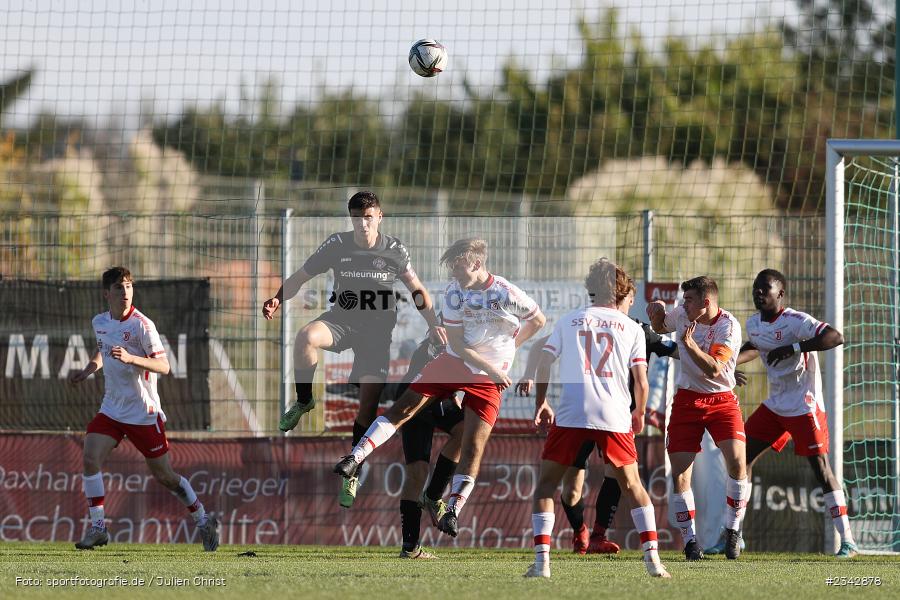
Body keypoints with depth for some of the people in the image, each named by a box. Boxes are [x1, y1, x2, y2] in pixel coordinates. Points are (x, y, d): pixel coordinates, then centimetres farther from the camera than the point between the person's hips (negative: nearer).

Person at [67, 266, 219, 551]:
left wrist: (130, 358, -32)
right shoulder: (100, 322, 4)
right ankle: (97, 528, -8)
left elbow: (163, 366, -18)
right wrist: (88, 370, 8)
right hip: (111, 408, 5)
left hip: (143, 412, -5)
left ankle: (203, 521, 22)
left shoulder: (142, 325, -14)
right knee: (90, 459, -15)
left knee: (164, 475, 2)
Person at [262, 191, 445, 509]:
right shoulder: (337, 245, -6)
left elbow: (417, 289, 8)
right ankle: (304, 402, -9)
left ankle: (352, 474, 4)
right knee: (307, 337, -35)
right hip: (343, 317, 0)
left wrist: (433, 324, -5)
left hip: (378, 327, 0)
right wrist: (278, 299, -21)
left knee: (369, 400, -11)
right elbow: (300, 277, -2)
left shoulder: (394, 250, -3)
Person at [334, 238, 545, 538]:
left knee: (473, 446, -9)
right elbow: (457, 345, -6)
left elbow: (538, 321, 2)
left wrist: (509, 348, 7)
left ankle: (453, 511, -4)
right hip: (454, 362, 3)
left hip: (487, 378, -3)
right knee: (402, 409, -6)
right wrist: (492, 368, -16)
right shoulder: (454, 293, -6)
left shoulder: (507, 295, -17)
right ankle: (355, 459, -4)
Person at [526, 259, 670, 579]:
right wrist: (639, 414, 23)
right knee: (633, 486, 15)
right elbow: (641, 382, 6)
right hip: (615, 417, 1)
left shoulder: (569, 321, 12)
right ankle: (652, 558, 6)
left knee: (546, 484, 8)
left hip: (570, 416, -1)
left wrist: (541, 403, 23)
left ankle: (541, 560, -6)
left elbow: (543, 363, 9)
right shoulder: (631, 328, 10)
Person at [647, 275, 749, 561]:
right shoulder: (682, 314, -2)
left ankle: (732, 529, -3)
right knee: (680, 473, -4)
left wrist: (690, 344, -36)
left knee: (737, 460, -21)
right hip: (687, 399, 4)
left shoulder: (728, 326, -17)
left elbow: (714, 369, -25)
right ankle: (690, 540, 8)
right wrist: (657, 313, -1)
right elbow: (660, 327, 22)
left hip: (721, 400, -4)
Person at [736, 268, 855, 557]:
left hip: (805, 406, -8)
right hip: (775, 405, 8)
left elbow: (836, 338, -33)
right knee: (742, 458, 3)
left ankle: (848, 541, -7)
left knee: (820, 467, -11)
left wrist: (793, 348, -36)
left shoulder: (796, 322, -19)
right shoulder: (754, 324, 6)